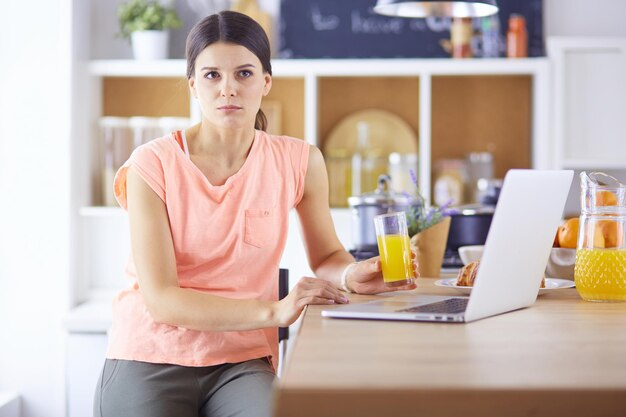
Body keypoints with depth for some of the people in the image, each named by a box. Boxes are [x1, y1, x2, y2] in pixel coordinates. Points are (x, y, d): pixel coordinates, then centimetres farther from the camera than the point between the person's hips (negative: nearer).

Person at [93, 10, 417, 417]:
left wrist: (350, 274, -11)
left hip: (243, 363, 1)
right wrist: (275, 311, -24)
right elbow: (161, 299, -14)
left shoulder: (299, 162, -1)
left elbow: (326, 255, 14)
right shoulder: (153, 165, -9)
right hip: (150, 360, -1)